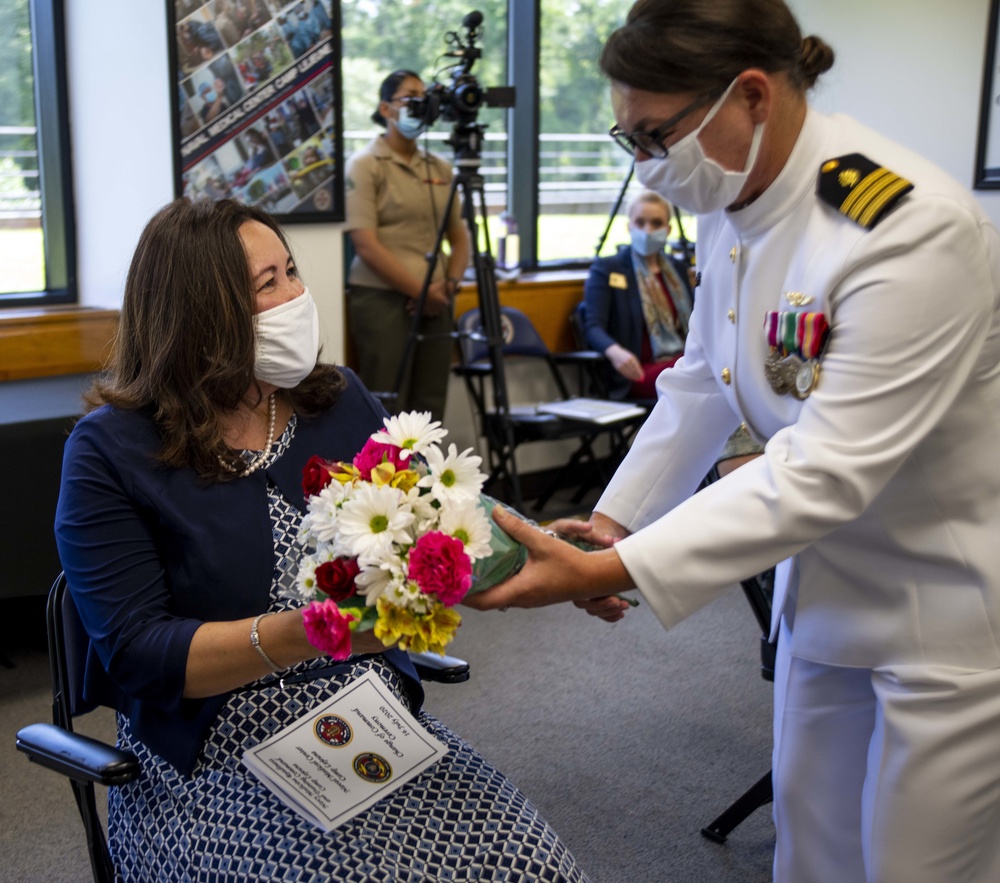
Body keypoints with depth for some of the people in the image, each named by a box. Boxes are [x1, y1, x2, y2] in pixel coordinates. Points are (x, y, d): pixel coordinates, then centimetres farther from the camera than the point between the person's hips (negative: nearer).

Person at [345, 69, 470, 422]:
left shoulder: (439, 168, 13)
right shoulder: (365, 165, -4)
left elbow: (459, 236, 17)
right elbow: (366, 245, -12)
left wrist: (450, 282, -2)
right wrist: (420, 291, -14)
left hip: (434, 303, 6)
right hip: (383, 299, -6)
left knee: (428, 406, 7)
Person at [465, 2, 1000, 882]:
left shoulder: (912, 230, -29)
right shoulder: (731, 203, -4)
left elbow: (826, 472, -32)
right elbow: (701, 385, 7)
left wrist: (604, 573, -34)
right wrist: (609, 527, -1)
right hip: (828, 579, 7)